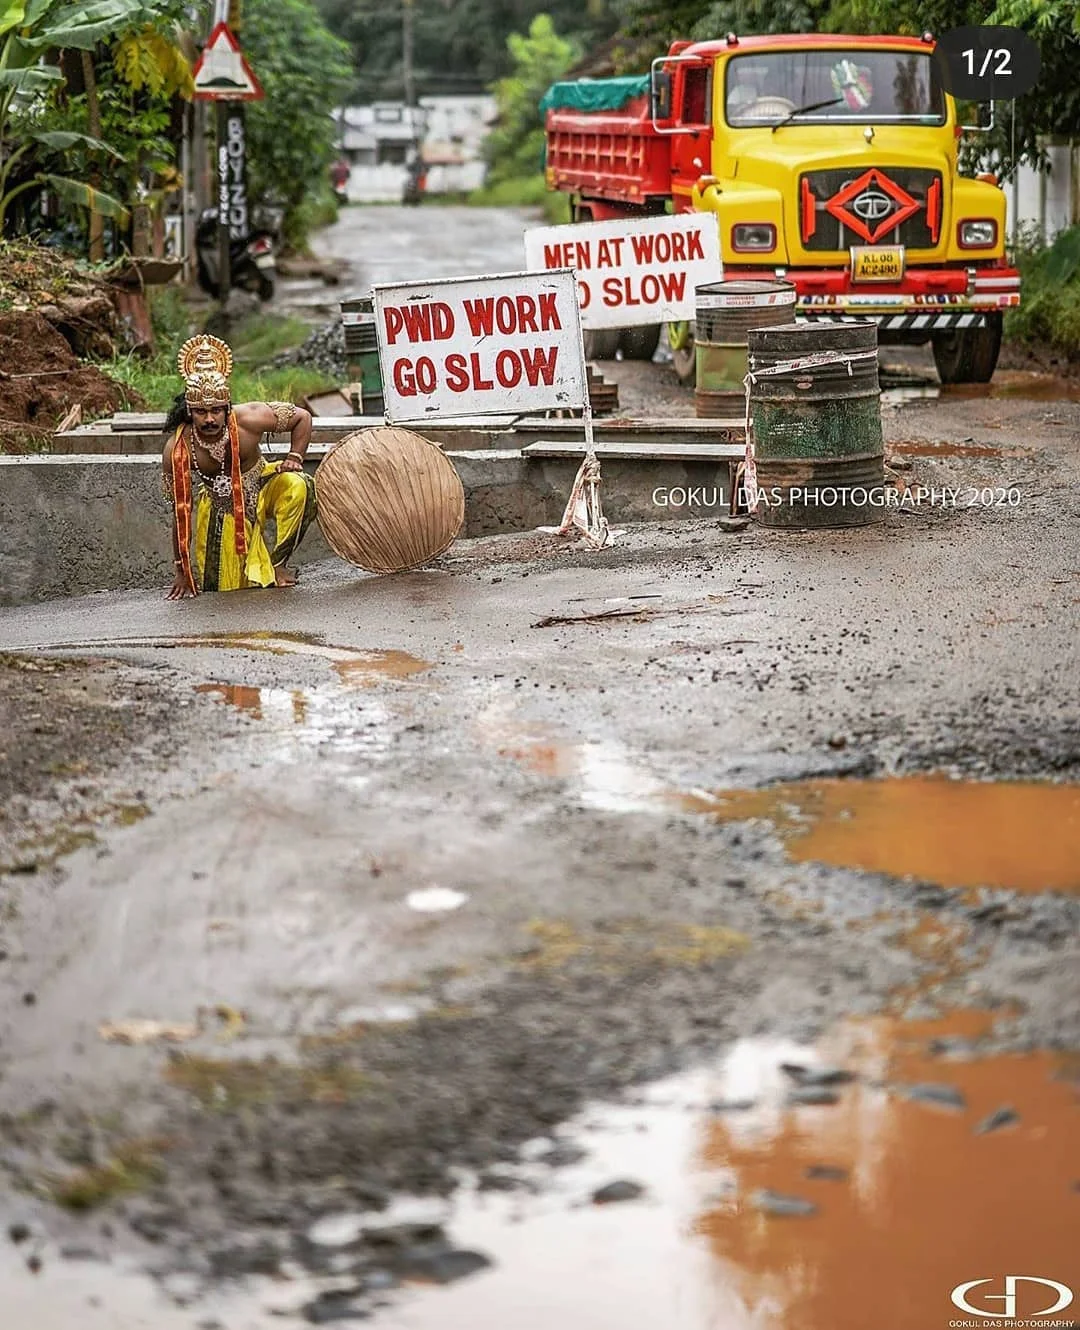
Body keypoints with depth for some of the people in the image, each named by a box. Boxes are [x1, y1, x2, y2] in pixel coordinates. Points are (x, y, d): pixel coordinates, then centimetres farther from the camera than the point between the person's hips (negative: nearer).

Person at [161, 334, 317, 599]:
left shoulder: (249, 419, -29)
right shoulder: (177, 451, -29)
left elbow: (302, 417, -10)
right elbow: (181, 513, -19)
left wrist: (295, 458, -23)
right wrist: (181, 571, -16)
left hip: (259, 489, 0)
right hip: (219, 505, 0)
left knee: (297, 486, -33)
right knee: (223, 588, -4)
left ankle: (277, 563, -16)